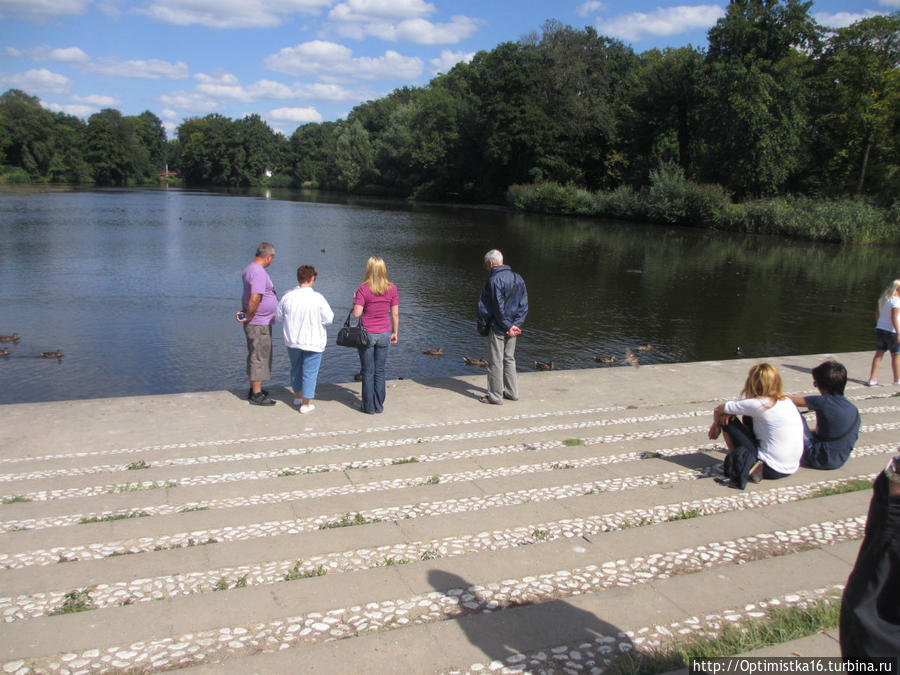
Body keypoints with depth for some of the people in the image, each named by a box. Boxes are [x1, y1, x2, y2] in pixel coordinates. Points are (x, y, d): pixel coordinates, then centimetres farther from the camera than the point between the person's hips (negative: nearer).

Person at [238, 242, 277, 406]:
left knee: (255, 356, 18)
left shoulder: (249, 269, 12)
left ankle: (254, 389, 29)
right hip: (259, 324, -10)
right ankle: (256, 395, 3)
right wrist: (248, 317, -17)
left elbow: (245, 295, 22)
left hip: (254, 323, 10)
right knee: (259, 357, -3)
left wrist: (244, 311, 15)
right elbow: (254, 299, -29)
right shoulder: (259, 272, -21)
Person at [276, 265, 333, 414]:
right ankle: (305, 404, 12)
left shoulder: (288, 296, -7)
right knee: (310, 372, 7)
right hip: (313, 342, -4)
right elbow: (329, 318, -11)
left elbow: (279, 316, 5)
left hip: (292, 340, 4)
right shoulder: (317, 298, -18)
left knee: (296, 368, 23)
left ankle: (297, 396, 38)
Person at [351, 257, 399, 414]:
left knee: (368, 372, 7)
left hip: (367, 334, -3)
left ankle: (369, 406, 12)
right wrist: (394, 333, 12)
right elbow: (395, 314, 1)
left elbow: (357, 313, -16)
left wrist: (354, 301, 4)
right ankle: (379, 405, 18)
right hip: (384, 334, 3)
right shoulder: (392, 288, -3)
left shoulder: (363, 289, -13)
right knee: (380, 371, 12)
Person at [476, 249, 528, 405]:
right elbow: (524, 305, 4)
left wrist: (508, 326, -9)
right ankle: (512, 392, 25)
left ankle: (495, 396, 8)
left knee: (495, 362, 1)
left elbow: (498, 308, -18)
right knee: (509, 359, 19)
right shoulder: (518, 278, 8)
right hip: (512, 328, 7)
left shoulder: (494, 280, -16)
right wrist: (515, 325, -3)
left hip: (497, 329, -7)